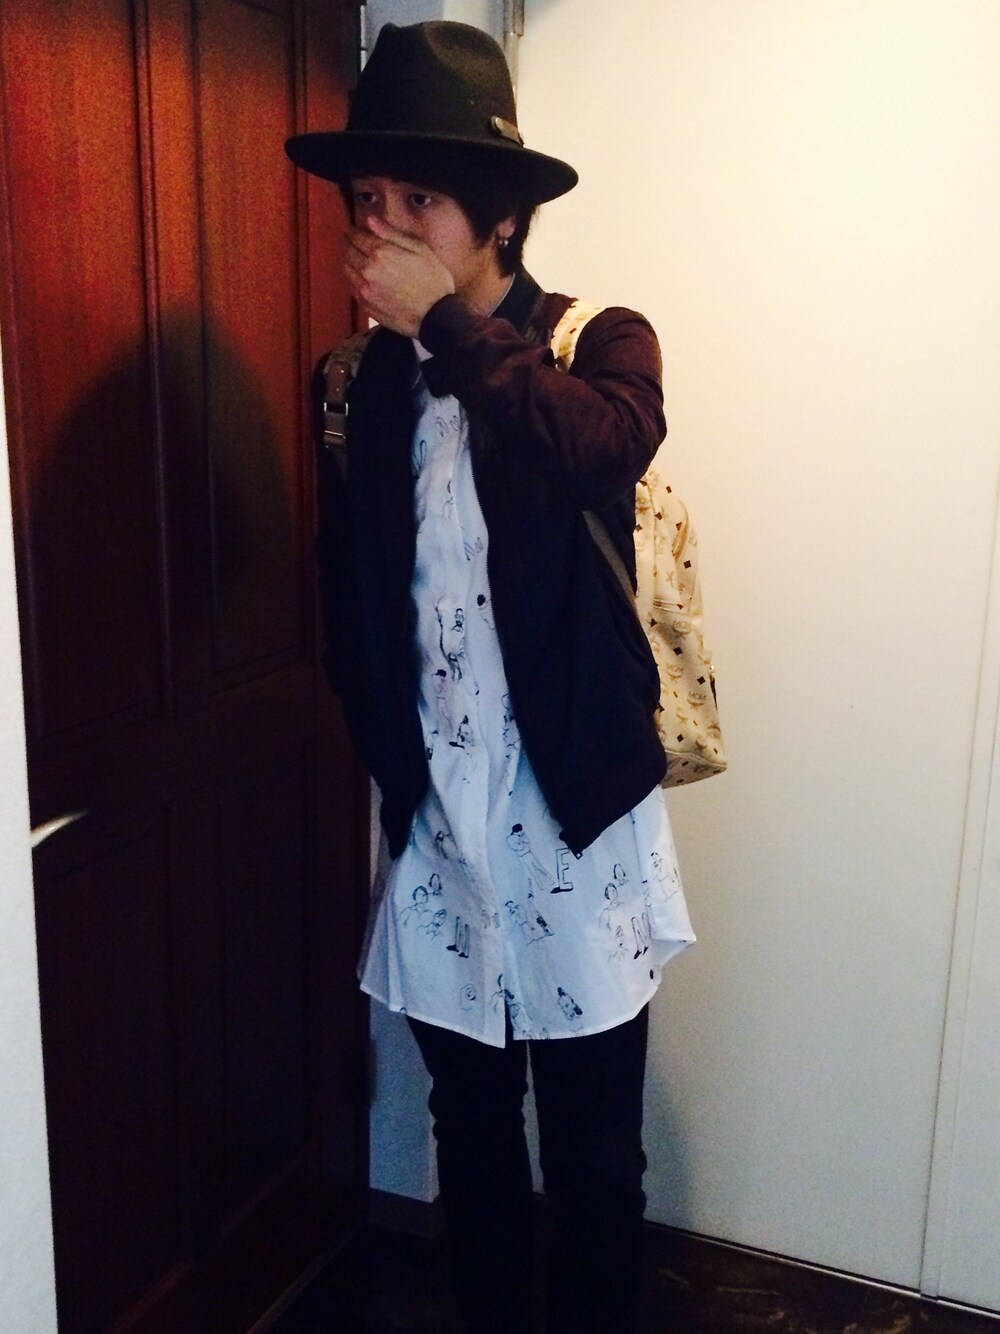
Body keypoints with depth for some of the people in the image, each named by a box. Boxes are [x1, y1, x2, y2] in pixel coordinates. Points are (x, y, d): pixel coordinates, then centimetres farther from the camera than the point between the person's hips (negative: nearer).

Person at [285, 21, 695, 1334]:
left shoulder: (598, 342, -5)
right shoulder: (370, 380, 4)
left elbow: (607, 444, -30)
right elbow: (351, 597, 9)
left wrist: (446, 323, -22)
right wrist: (384, 757, 5)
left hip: (576, 815, -3)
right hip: (436, 820, 4)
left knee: (592, 1152, 10)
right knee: (469, 1129, 20)